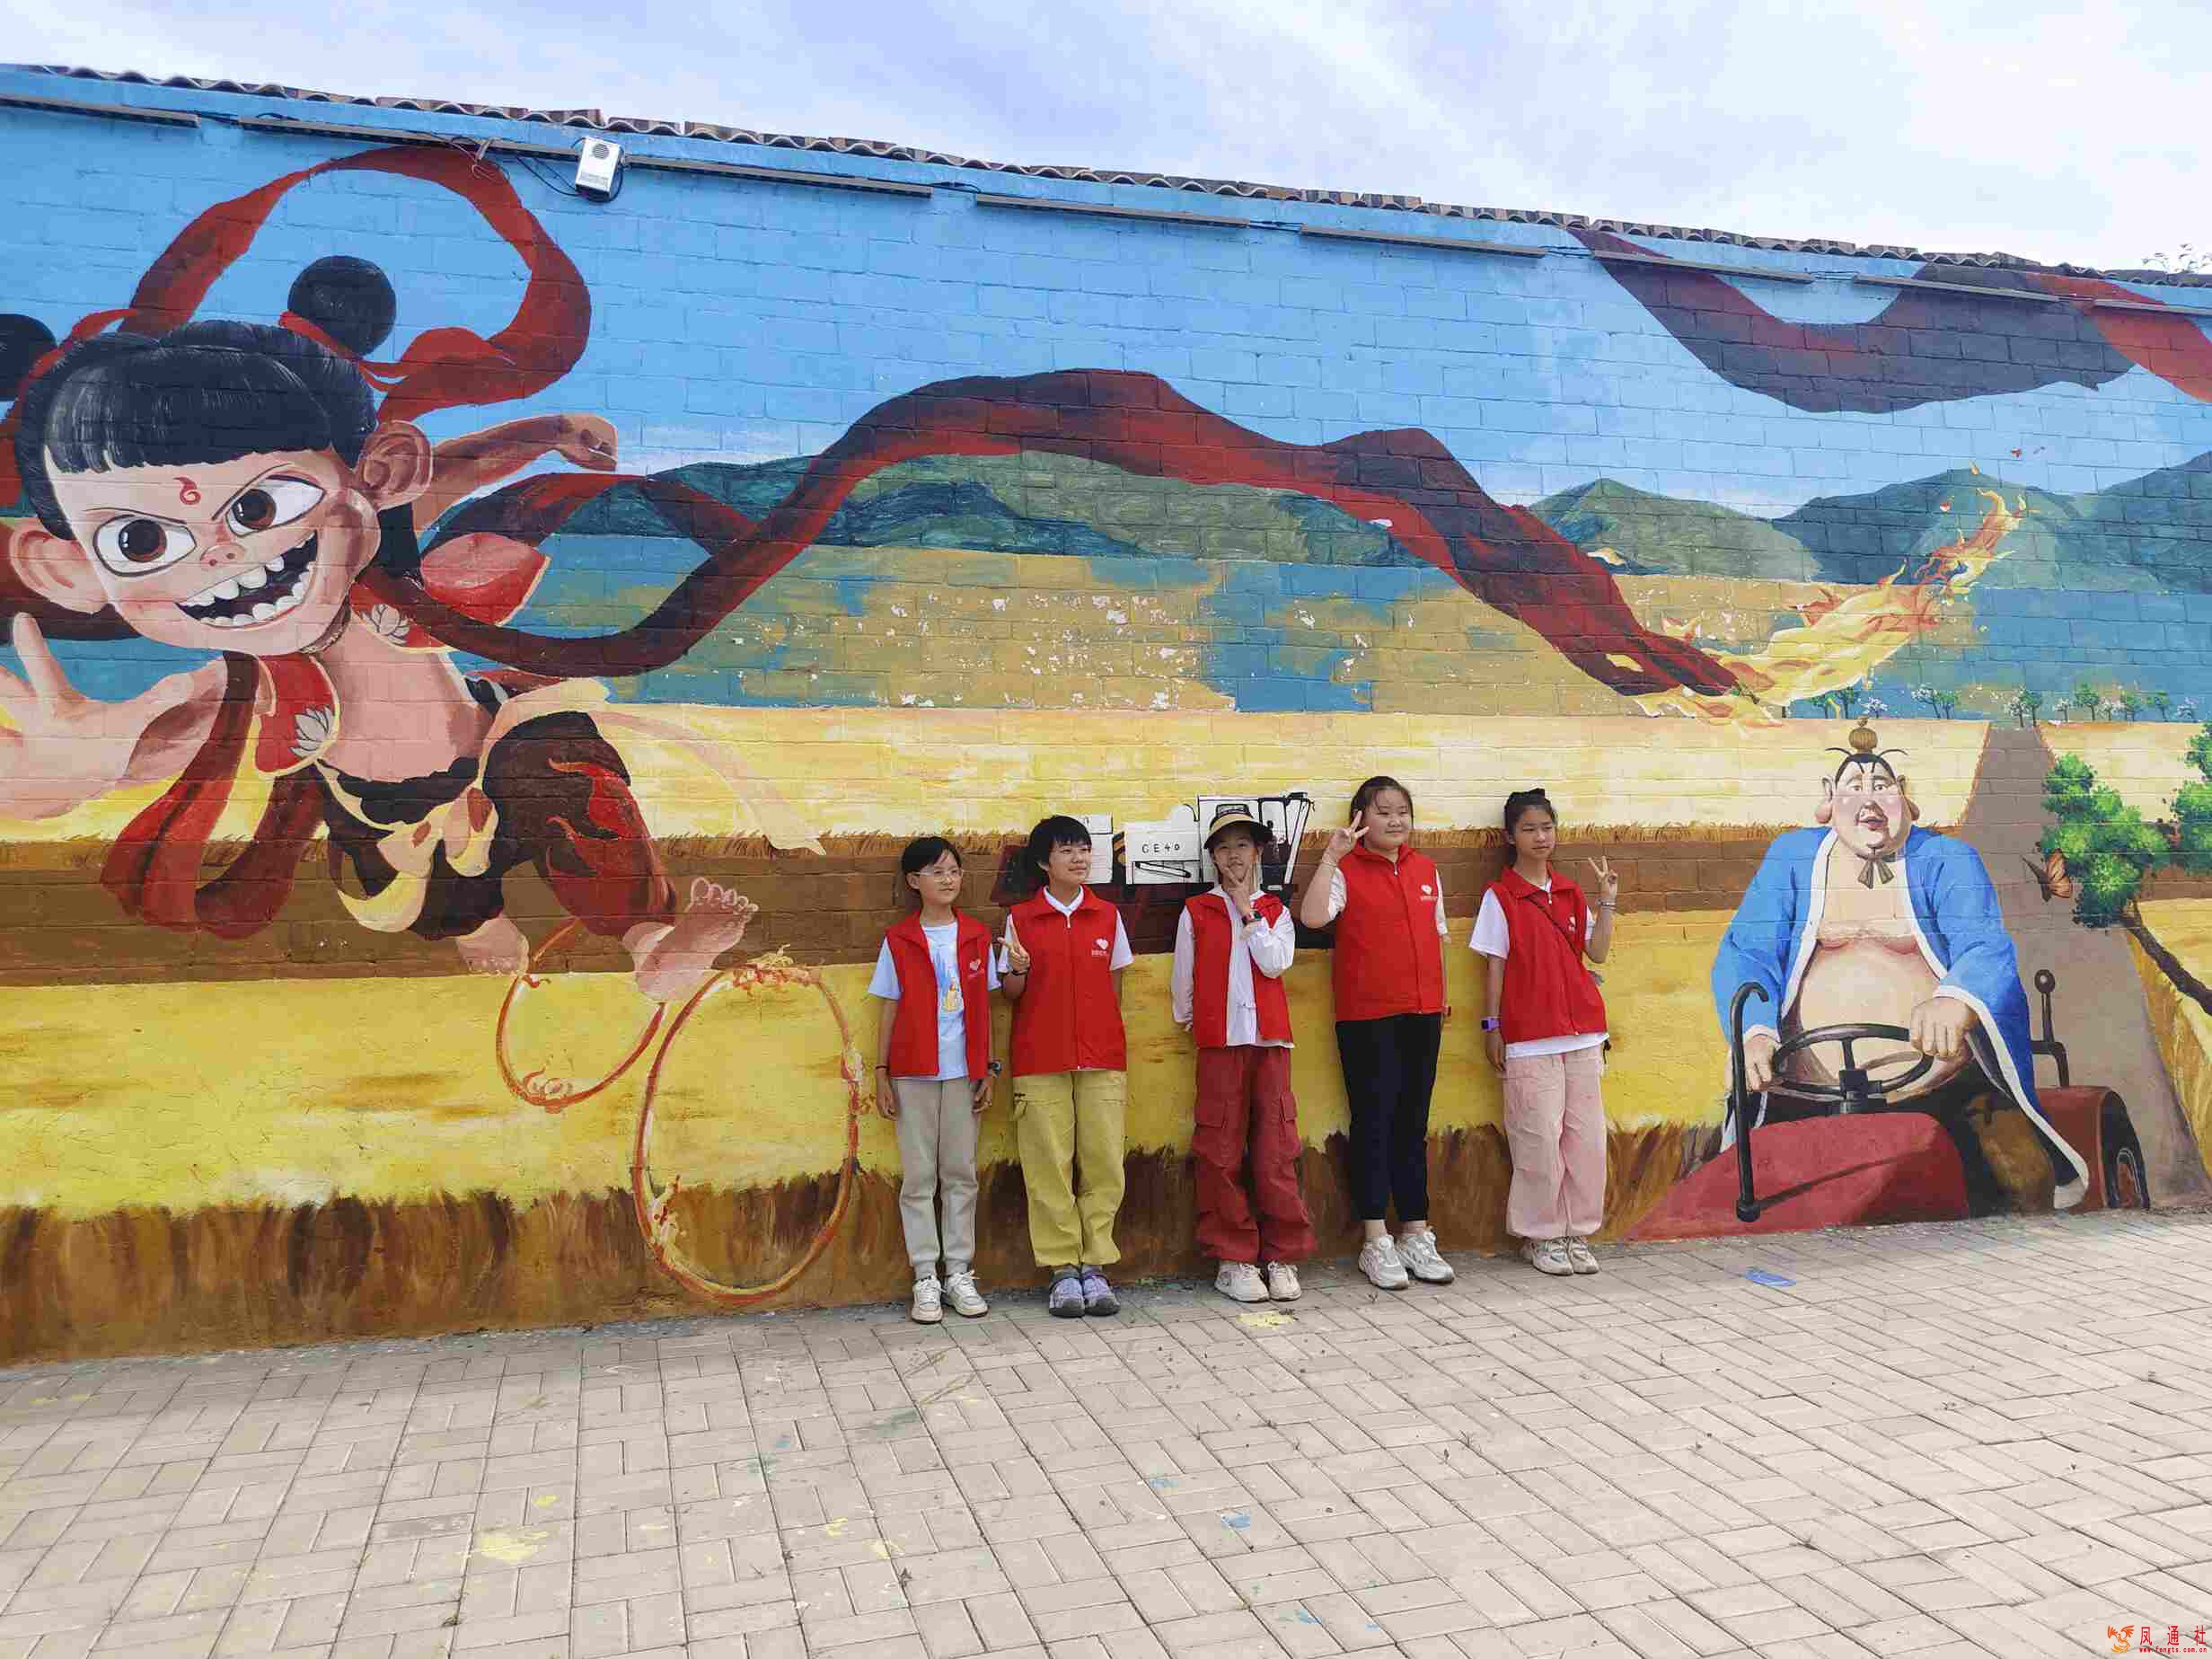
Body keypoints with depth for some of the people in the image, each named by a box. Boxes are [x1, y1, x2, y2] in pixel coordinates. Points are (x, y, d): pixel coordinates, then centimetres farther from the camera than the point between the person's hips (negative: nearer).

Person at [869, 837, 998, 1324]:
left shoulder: (976, 936, 5)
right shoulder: (898, 941, 1)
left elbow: (982, 1009, 7)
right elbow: (889, 1010, 2)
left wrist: (987, 1070, 3)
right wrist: (881, 1074, -2)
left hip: (963, 1069, 2)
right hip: (912, 1071, -1)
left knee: (960, 1172, 6)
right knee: (919, 1175, 3)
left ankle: (959, 1273, 15)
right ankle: (926, 1279, 9)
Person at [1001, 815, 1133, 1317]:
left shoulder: (1107, 916, 7)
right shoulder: (1020, 919, 3)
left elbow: (1113, 988, 12)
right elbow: (1012, 994, 6)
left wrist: (1119, 1061, 7)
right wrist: (1018, 970, -16)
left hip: (1101, 1059, 2)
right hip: (1040, 1063, -1)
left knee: (1103, 1165, 0)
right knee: (1049, 1168, -1)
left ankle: (1094, 1267, 10)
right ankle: (1063, 1270, 9)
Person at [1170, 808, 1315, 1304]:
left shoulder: (1275, 911, 11)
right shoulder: (1195, 913, 7)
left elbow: (1275, 964, -7)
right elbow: (1183, 979, 13)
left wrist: (1248, 912, -5)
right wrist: (1190, 1022, 15)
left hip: (1270, 1040, 1)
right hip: (1219, 1044, -1)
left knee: (1276, 1152, 0)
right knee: (1221, 1154, -1)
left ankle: (1283, 1257, 10)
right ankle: (1233, 1259, 9)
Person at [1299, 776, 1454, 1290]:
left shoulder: (1426, 870, 11)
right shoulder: (1347, 871, -5)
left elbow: (1436, 936, 18)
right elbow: (1312, 916, -23)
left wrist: (1441, 994, 14)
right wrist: (1332, 854, -24)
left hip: (1421, 1014, 5)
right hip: (1367, 1017, -5)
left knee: (1413, 1124, 11)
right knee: (1374, 1123, 1)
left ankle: (1416, 1236, 21)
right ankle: (1376, 1243, 9)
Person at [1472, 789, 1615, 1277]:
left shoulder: (1570, 893, 11)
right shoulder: (1500, 896, -3)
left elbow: (1597, 952, 7)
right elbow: (1495, 966, -3)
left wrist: (1606, 901, -2)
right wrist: (1492, 1027, -4)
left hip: (1581, 1031, 5)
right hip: (1529, 1037, -5)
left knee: (1586, 1135, 6)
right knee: (1540, 1137, -3)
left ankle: (1578, 1232, 17)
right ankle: (1540, 1236, 11)